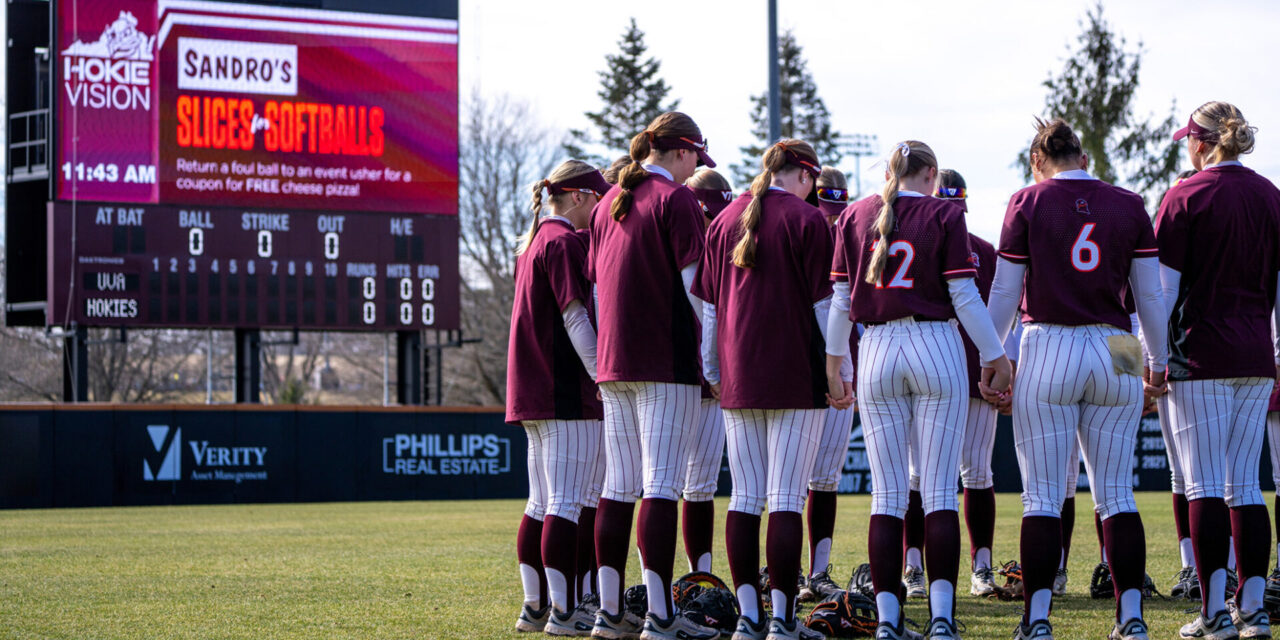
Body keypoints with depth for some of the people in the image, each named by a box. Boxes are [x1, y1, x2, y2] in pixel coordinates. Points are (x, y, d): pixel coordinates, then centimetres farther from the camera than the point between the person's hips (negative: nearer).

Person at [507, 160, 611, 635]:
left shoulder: (531, 241, 19)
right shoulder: (563, 241, -10)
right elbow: (575, 316, -16)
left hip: (531, 393, 10)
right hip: (568, 392, -10)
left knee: (541, 504, 12)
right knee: (569, 503, -9)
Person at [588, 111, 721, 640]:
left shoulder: (609, 203, 16)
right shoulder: (676, 199, -7)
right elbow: (692, 283, -12)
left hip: (614, 361, 7)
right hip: (666, 359, -7)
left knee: (619, 486, 10)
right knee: (661, 483, -8)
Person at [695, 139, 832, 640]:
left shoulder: (724, 220, 12)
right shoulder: (805, 219, -4)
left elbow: (708, 303, 13)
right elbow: (822, 302, -6)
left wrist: (712, 371, 18)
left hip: (738, 377, 5)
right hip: (794, 375, -5)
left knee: (744, 498, 7)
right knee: (787, 499, -5)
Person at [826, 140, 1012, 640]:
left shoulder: (856, 216, 6)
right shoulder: (944, 215, -2)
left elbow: (840, 299, 7)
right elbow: (964, 297, -4)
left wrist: (833, 361, 17)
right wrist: (996, 357, 4)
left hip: (876, 354, 2)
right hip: (937, 347, -2)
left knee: (887, 494, 5)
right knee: (940, 491, -1)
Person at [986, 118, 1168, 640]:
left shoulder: (1028, 203, -1)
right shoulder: (1129, 206, 5)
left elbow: (1005, 293, -1)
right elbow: (1150, 295, 8)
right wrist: (1157, 363, 18)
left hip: (1048, 352, -2)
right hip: (1115, 354, 2)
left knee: (1042, 497, 0)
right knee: (1116, 495, 8)